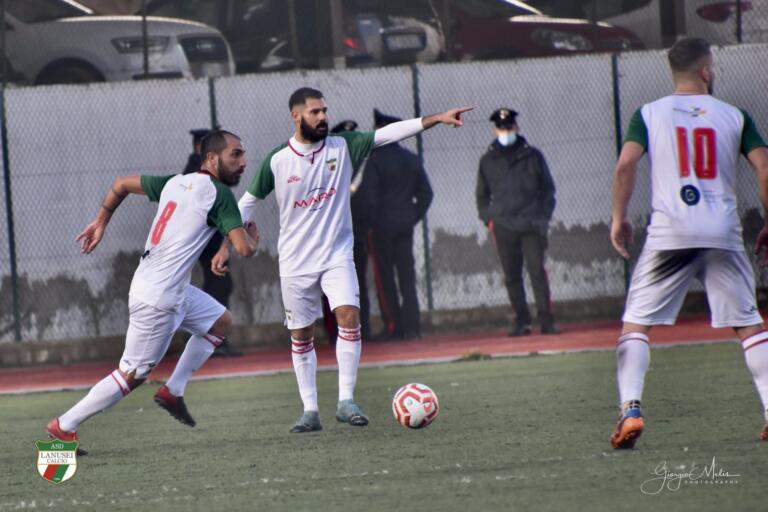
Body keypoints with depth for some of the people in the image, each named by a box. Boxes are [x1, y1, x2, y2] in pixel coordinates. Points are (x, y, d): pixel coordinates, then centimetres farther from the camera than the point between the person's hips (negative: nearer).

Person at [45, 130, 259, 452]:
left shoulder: (175, 183, 11)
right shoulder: (218, 194, -13)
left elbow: (122, 184, 20)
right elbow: (243, 248, -19)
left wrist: (100, 222, 28)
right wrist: (252, 236, 4)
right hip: (158, 299, -9)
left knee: (220, 322, 21)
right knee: (133, 374, -1)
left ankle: (173, 391, 19)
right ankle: (64, 426, 5)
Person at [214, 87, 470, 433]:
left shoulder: (342, 147, -3)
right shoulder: (277, 161, -7)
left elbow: (387, 134, -10)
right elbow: (248, 202, 4)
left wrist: (436, 119, -19)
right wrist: (226, 245, 2)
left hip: (337, 255, 0)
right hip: (295, 261, 0)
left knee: (349, 315, -19)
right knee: (301, 335, 4)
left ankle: (346, 401, -13)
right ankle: (310, 410, 13)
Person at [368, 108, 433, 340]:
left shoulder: (375, 160, -10)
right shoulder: (411, 159, 10)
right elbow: (425, 193, 11)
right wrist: (414, 217, 14)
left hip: (382, 225, -6)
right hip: (406, 225, 6)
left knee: (385, 277, -1)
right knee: (407, 276, 8)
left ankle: (395, 327, -5)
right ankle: (412, 326, 3)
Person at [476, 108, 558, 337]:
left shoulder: (533, 156, 7)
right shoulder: (488, 161, 11)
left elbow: (548, 189, 11)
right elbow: (482, 195, 18)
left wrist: (543, 217, 1)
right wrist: (488, 219, 5)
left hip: (532, 225, -2)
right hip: (503, 226, 2)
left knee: (537, 272, -8)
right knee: (512, 276, 2)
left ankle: (546, 320, -6)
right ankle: (522, 321, 8)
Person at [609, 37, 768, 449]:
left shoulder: (649, 114, 6)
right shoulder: (734, 116, 9)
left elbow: (626, 163, -7)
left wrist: (619, 217, 3)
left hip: (669, 233, -1)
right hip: (723, 234, 1)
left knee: (636, 323, 6)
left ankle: (630, 410, -10)